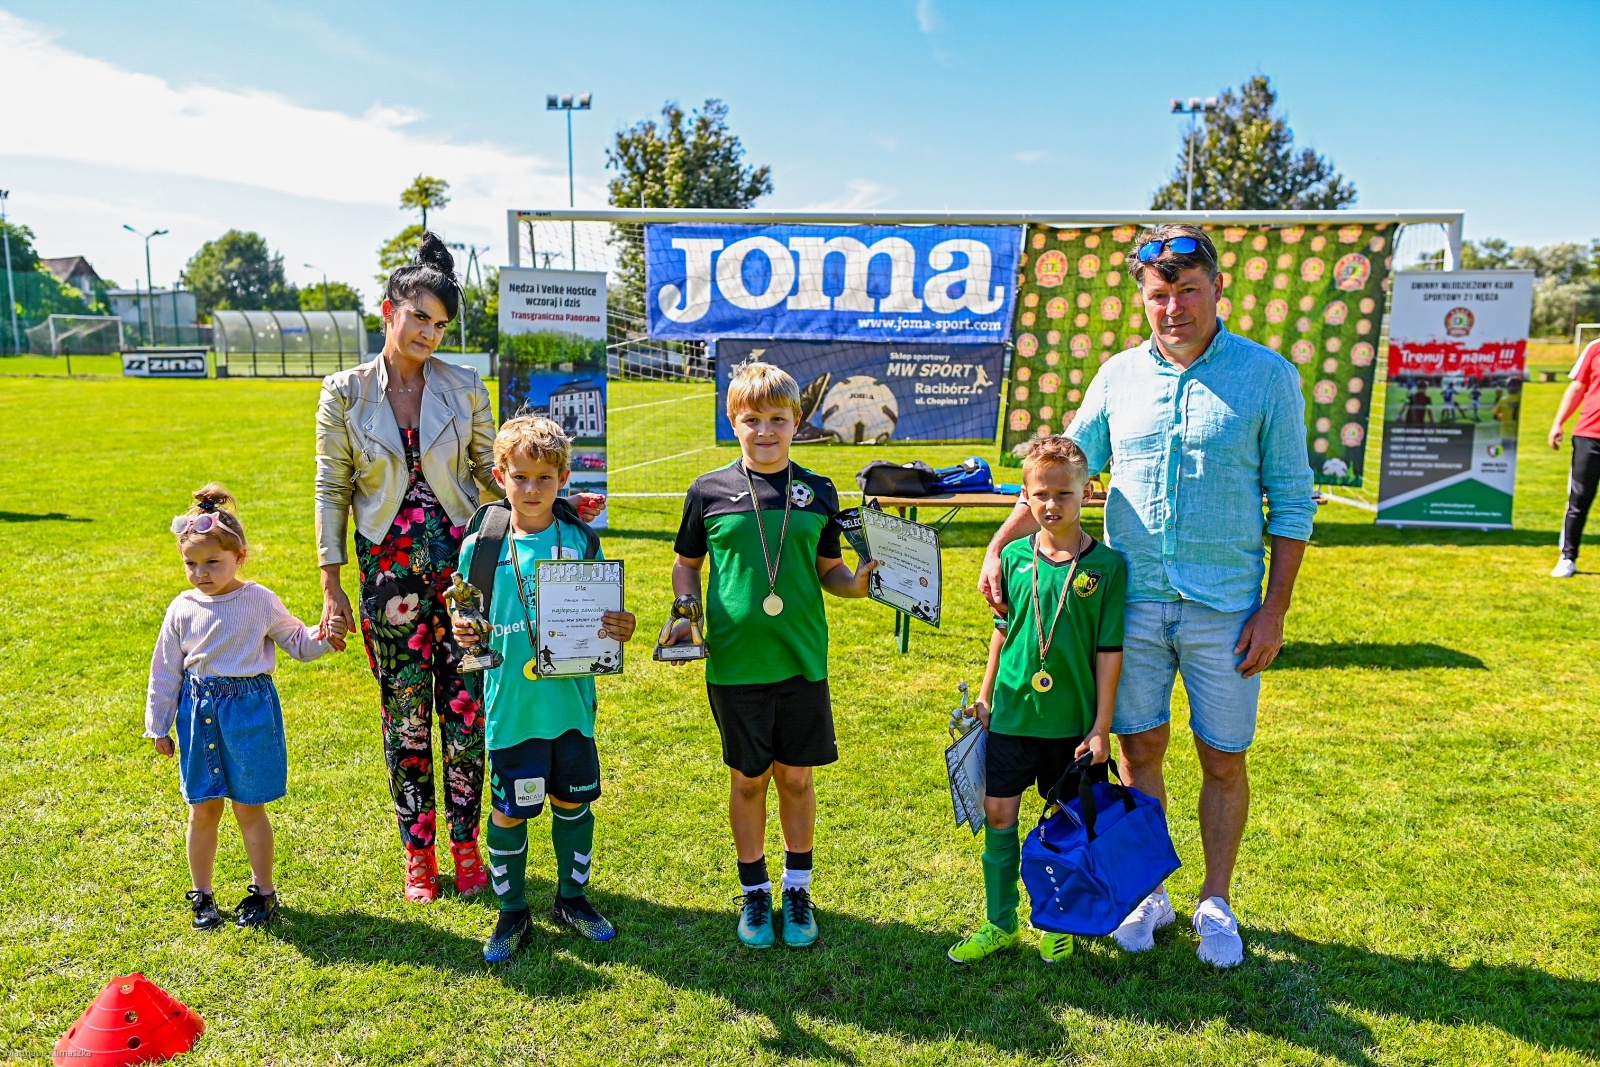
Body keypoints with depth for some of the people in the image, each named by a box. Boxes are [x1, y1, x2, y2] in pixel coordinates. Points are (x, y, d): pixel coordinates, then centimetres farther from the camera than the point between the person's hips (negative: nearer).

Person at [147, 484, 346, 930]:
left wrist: (323, 639, -18)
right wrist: (159, 725, 10)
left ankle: (263, 891, 22)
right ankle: (202, 895, 27)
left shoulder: (260, 601, -6)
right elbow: (166, 670, 8)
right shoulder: (182, 609, 1)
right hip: (199, 713, 2)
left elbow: (296, 640, 4)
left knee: (249, 808, 6)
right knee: (203, 810, 10)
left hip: (249, 709, -2)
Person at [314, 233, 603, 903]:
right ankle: (418, 852, 23)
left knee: (465, 708, 3)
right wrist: (331, 585, 0)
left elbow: (491, 472, 8)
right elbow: (332, 490, 2)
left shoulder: (464, 388, 1)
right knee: (405, 715, 6)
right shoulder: (345, 394, 0)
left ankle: (465, 842, 21)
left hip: (460, 560, 0)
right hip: (389, 567, 0)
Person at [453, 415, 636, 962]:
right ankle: (512, 911, 29)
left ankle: (572, 898, 36)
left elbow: (601, 619, 5)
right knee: (507, 813, 8)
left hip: (572, 702, 1)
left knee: (573, 802, 15)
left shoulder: (583, 542, -2)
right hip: (511, 706, -1)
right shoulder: (480, 547, -4)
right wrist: (463, 637, -17)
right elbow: (469, 622, 5)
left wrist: (620, 630, -16)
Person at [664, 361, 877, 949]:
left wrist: (857, 582, -10)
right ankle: (754, 891, 30)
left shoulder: (818, 492, 4)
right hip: (734, 662, -1)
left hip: (802, 659, 1)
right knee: (748, 779, 11)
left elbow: (828, 568, 10)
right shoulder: (709, 490, 0)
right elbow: (687, 563, 11)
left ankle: (797, 889, 30)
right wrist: (685, 612, -4)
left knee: (796, 776, 10)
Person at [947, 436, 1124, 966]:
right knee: (998, 814, 6)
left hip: (1073, 721, -2)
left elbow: (1110, 649, -6)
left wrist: (1101, 724, -7)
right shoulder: (1014, 557, 0)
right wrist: (985, 695, 12)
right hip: (1012, 713, 2)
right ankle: (1000, 923, 22)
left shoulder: (1106, 564, -8)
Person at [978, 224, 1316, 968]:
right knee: (1138, 751, 11)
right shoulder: (1119, 376, 5)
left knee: (1224, 761, 9)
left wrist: (1275, 609, -6)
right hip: (1132, 602, 2)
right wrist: (999, 547, -1)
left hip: (1224, 609, -2)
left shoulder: (1266, 375, -3)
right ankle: (1146, 894, 29)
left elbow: (1291, 500, -1)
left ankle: (1215, 904, 29)